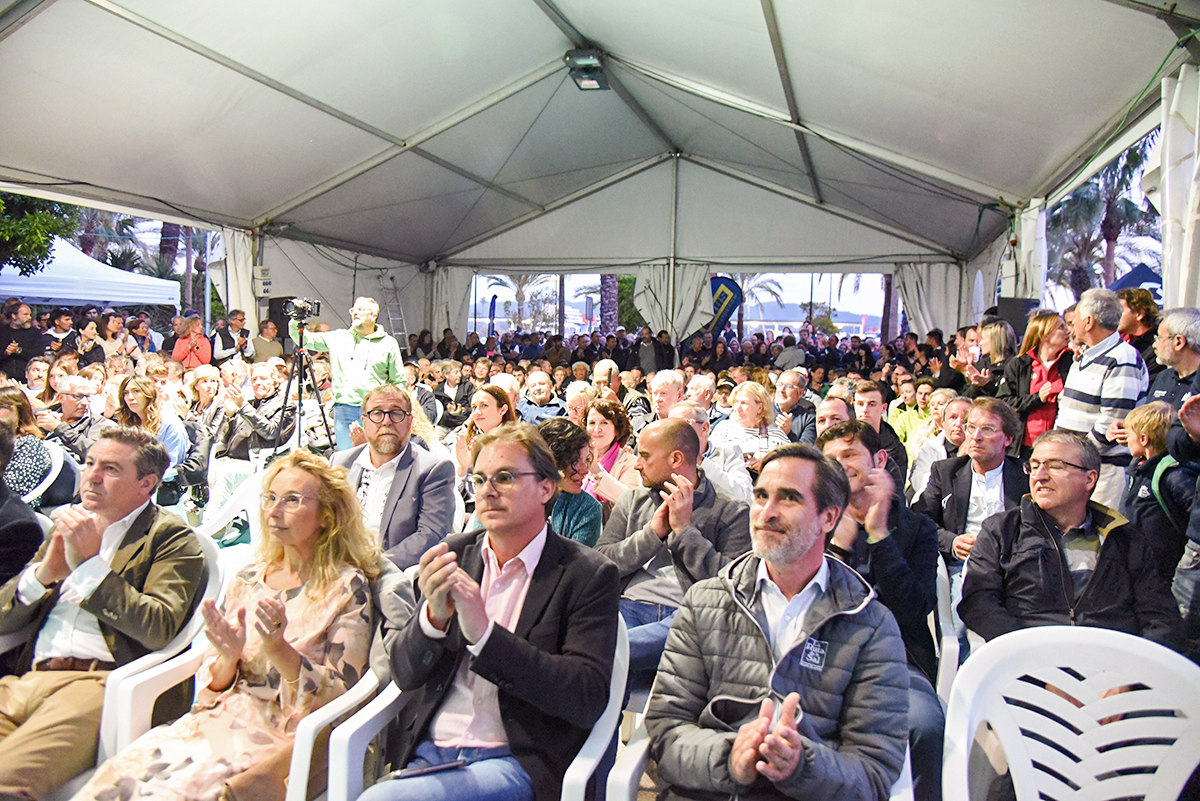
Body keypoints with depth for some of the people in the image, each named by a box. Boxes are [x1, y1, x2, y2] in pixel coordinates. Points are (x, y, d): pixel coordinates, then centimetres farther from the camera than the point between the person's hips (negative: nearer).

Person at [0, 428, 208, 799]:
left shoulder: (171, 538, 2)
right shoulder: (68, 525, 23)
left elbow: (159, 628, -13)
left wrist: (90, 562, -10)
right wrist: (43, 573, -3)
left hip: (101, 682, -6)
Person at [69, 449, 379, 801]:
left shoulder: (348, 587, -5)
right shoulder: (247, 579, 10)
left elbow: (340, 694, -8)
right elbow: (211, 684, 12)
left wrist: (279, 650, -23)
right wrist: (228, 657, -10)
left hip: (285, 734, -5)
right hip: (221, 717, 5)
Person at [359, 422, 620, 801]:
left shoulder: (589, 574, -5)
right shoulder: (453, 554, 8)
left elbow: (588, 698, -14)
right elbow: (404, 673, 7)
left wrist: (485, 633, -22)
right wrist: (433, 616, -16)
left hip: (515, 760, -5)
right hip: (427, 752, 5)